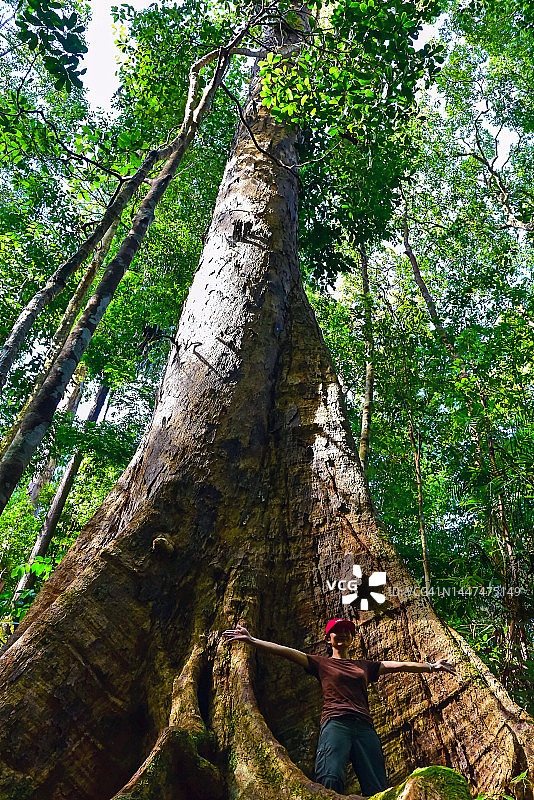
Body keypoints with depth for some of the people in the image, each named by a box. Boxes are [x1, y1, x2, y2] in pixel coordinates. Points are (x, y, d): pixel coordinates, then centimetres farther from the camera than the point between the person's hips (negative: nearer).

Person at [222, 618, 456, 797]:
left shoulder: (365, 666, 28)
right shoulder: (321, 663, 18)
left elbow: (400, 665, 29)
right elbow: (285, 652, 7)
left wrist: (431, 666, 26)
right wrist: (251, 640, -2)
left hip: (364, 726, 4)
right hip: (335, 723, -3)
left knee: (377, 790, -10)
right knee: (329, 780, -28)